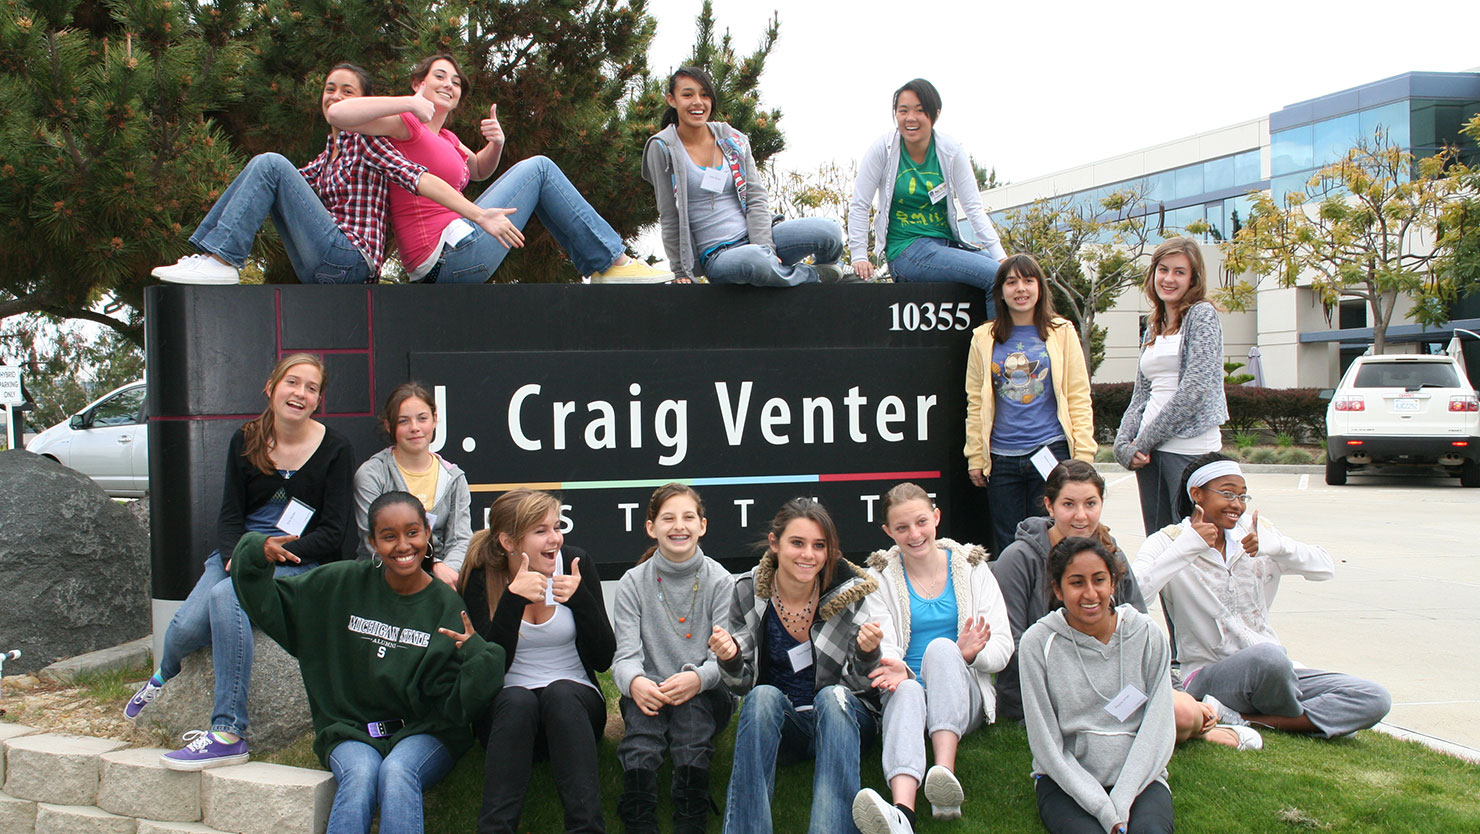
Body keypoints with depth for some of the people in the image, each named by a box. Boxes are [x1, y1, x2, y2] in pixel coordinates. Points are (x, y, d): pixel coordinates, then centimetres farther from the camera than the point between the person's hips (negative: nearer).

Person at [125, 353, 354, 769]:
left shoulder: (335, 450, -4)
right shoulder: (245, 441, 7)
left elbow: (332, 532, -7)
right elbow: (229, 516, 7)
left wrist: (278, 550, -20)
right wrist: (238, 553, -14)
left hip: (300, 563, -4)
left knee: (226, 595, -34)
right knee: (187, 625, -22)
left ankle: (228, 733, -31)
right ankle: (166, 674, 21)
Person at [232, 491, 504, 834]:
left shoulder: (447, 606, -4)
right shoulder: (343, 584, 1)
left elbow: (453, 708, -6)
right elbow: (271, 609, 9)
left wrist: (477, 659, -26)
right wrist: (256, 557, -8)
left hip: (423, 733, -1)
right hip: (351, 731, 1)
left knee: (397, 772, -33)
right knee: (361, 773, -31)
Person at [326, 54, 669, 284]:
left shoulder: (446, 138, 20)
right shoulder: (407, 124, -8)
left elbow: (479, 170, 31)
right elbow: (337, 113, -22)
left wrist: (496, 144, 8)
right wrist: (410, 103, -23)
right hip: (451, 254, -11)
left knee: (536, 168, 22)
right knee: (538, 167, 0)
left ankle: (599, 266, 17)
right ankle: (614, 261, 3)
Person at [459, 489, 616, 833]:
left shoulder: (575, 564, -5)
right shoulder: (481, 578, -6)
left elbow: (603, 659, -6)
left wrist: (580, 598, -20)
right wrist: (513, 598, -25)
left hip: (576, 703, 1)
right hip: (506, 710, 0)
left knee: (560, 692, -32)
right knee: (516, 700, -33)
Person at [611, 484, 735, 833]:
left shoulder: (720, 581, 4)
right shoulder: (633, 582, 6)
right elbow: (626, 655, -2)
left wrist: (698, 677, -27)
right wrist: (634, 681, -26)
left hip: (704, 695, 0)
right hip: (647, 695, 0)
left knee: (692, 710, -34)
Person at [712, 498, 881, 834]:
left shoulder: (848, 592, -9)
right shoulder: (748, 592, -6)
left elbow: (862, 684, -4)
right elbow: (743, 684, 1)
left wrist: (868, 654, -26)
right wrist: (729, 659, -22)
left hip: (842, 719, -1)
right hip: (776, 724, 1)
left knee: (831, 696, -32)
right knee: (763, 696, -31)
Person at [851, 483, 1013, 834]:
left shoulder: (971, 568, 9)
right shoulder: (879, 578, 9)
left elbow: (1003, 647, 2)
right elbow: (883, 647, -5)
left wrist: (973, 653, -22)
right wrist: (894, 667, -30)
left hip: (962, 699, 1)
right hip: (905, 693, 0)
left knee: (941, 646, -32)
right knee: (907, 691, -37)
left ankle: (945, 777, -49)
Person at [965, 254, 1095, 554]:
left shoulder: (1062, 333, 6)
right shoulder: (984, 339, 7)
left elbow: (1079, 398, 4)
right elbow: (975, 403, 9)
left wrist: (1084, 454, -2)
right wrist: (975, 457, 5)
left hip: (1052, 452, -1)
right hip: (1002, 459, 1)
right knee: (1009, 550, 4)